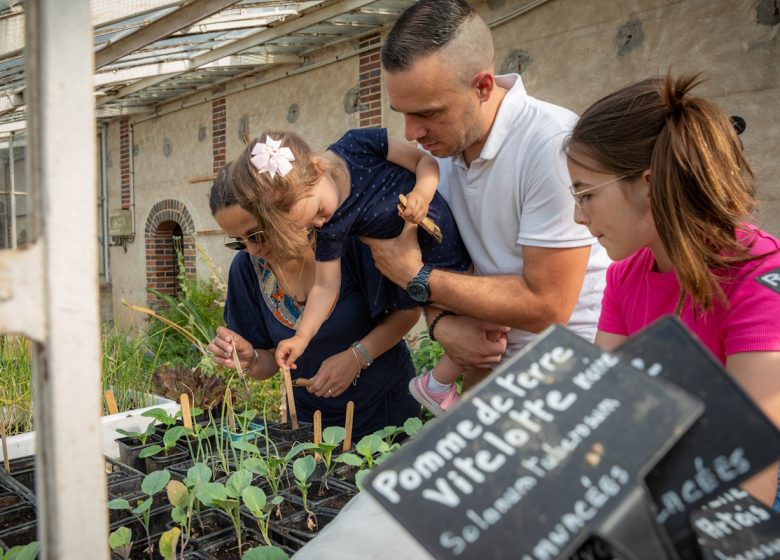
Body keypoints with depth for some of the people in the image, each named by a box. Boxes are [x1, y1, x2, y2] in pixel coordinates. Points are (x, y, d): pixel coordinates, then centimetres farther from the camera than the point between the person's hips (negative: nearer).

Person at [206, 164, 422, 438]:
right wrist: (250, 359, -24)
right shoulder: (246, 268, -11)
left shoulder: (346, 239, -23)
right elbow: (272, 360, -2)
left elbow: (408, 310, -14)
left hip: (387, 404, -2)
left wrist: (357, 356, -26)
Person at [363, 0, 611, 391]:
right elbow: (430, 263, 6)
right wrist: (441, 323, -16)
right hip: (493, 359, 6)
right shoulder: (440, 147, -1)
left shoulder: (553, 144, -24)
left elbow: (546, 306, -23)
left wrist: (416, 278, -17)